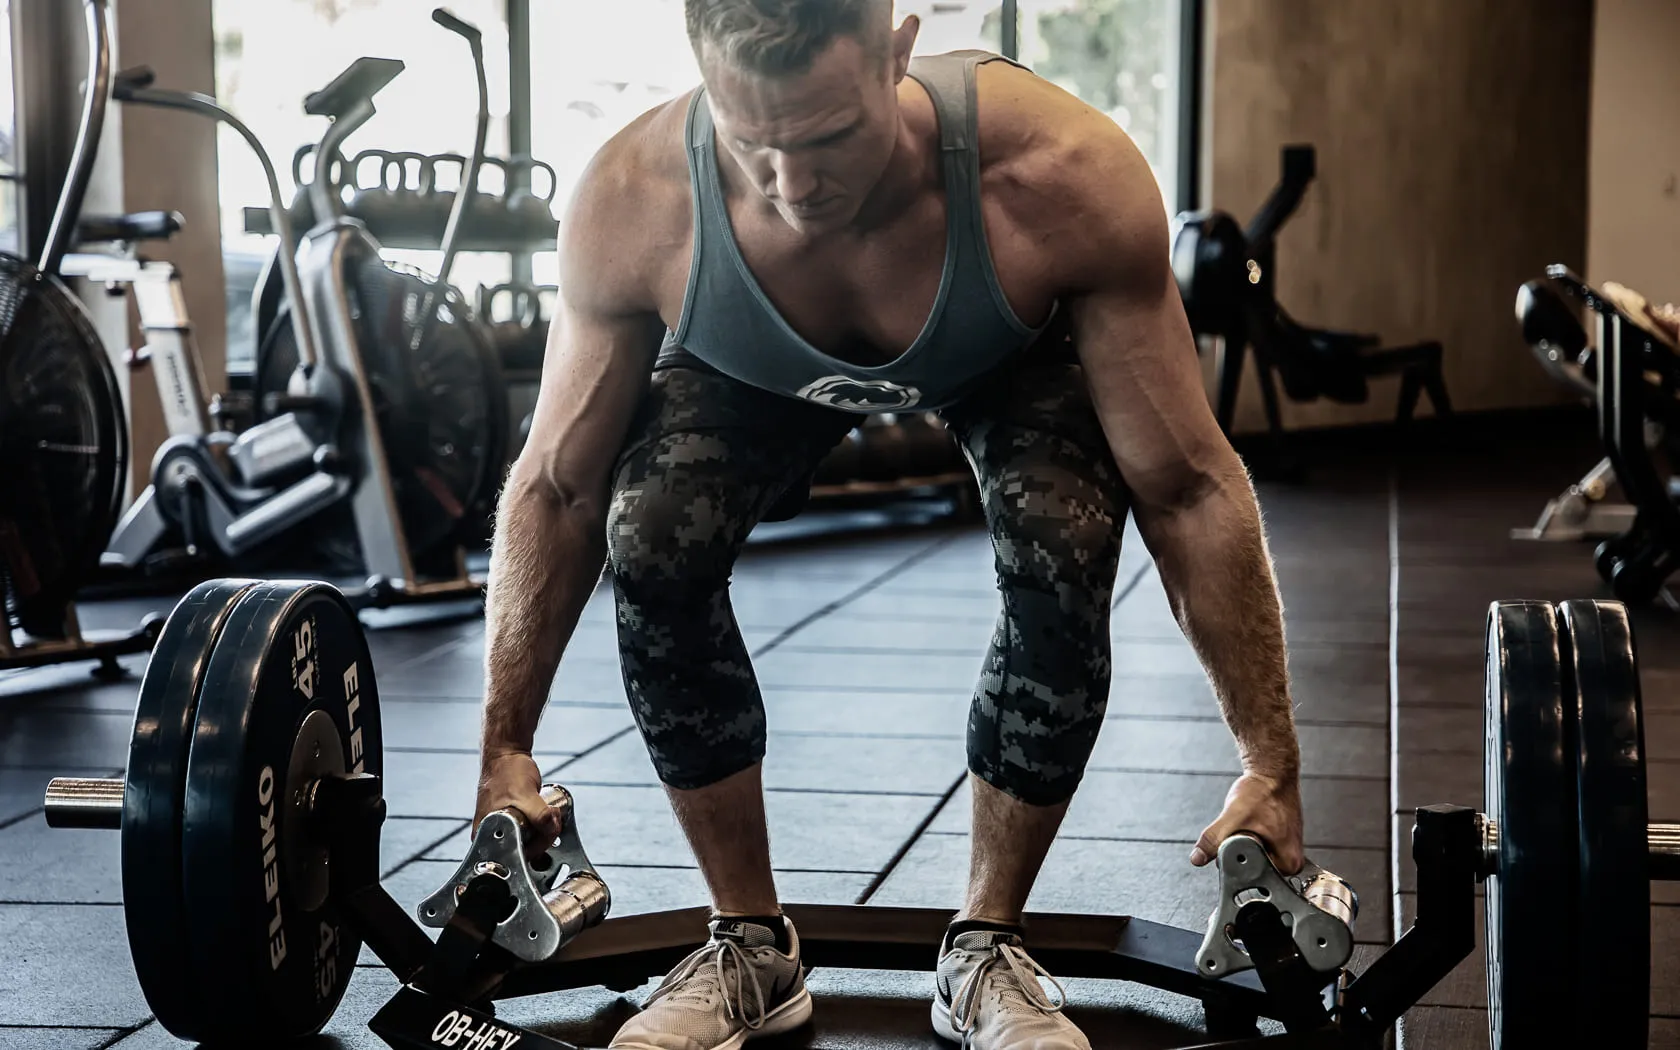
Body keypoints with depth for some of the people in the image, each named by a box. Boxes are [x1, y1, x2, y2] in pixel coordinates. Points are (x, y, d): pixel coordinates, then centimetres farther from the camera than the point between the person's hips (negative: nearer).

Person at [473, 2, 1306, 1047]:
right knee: (649, 546, -24)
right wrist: (505, 751, -19)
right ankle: (752, 949, -3)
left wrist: (1271, 766, -31)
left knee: (1064, 557, -29)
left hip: (1009, 357, -1)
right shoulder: (632, 204, -37)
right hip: (752, 369, 1)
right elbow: (557, 487, -21)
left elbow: (1189, 489, -32)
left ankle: (986, 950, -5)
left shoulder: (1063, 174, -43)